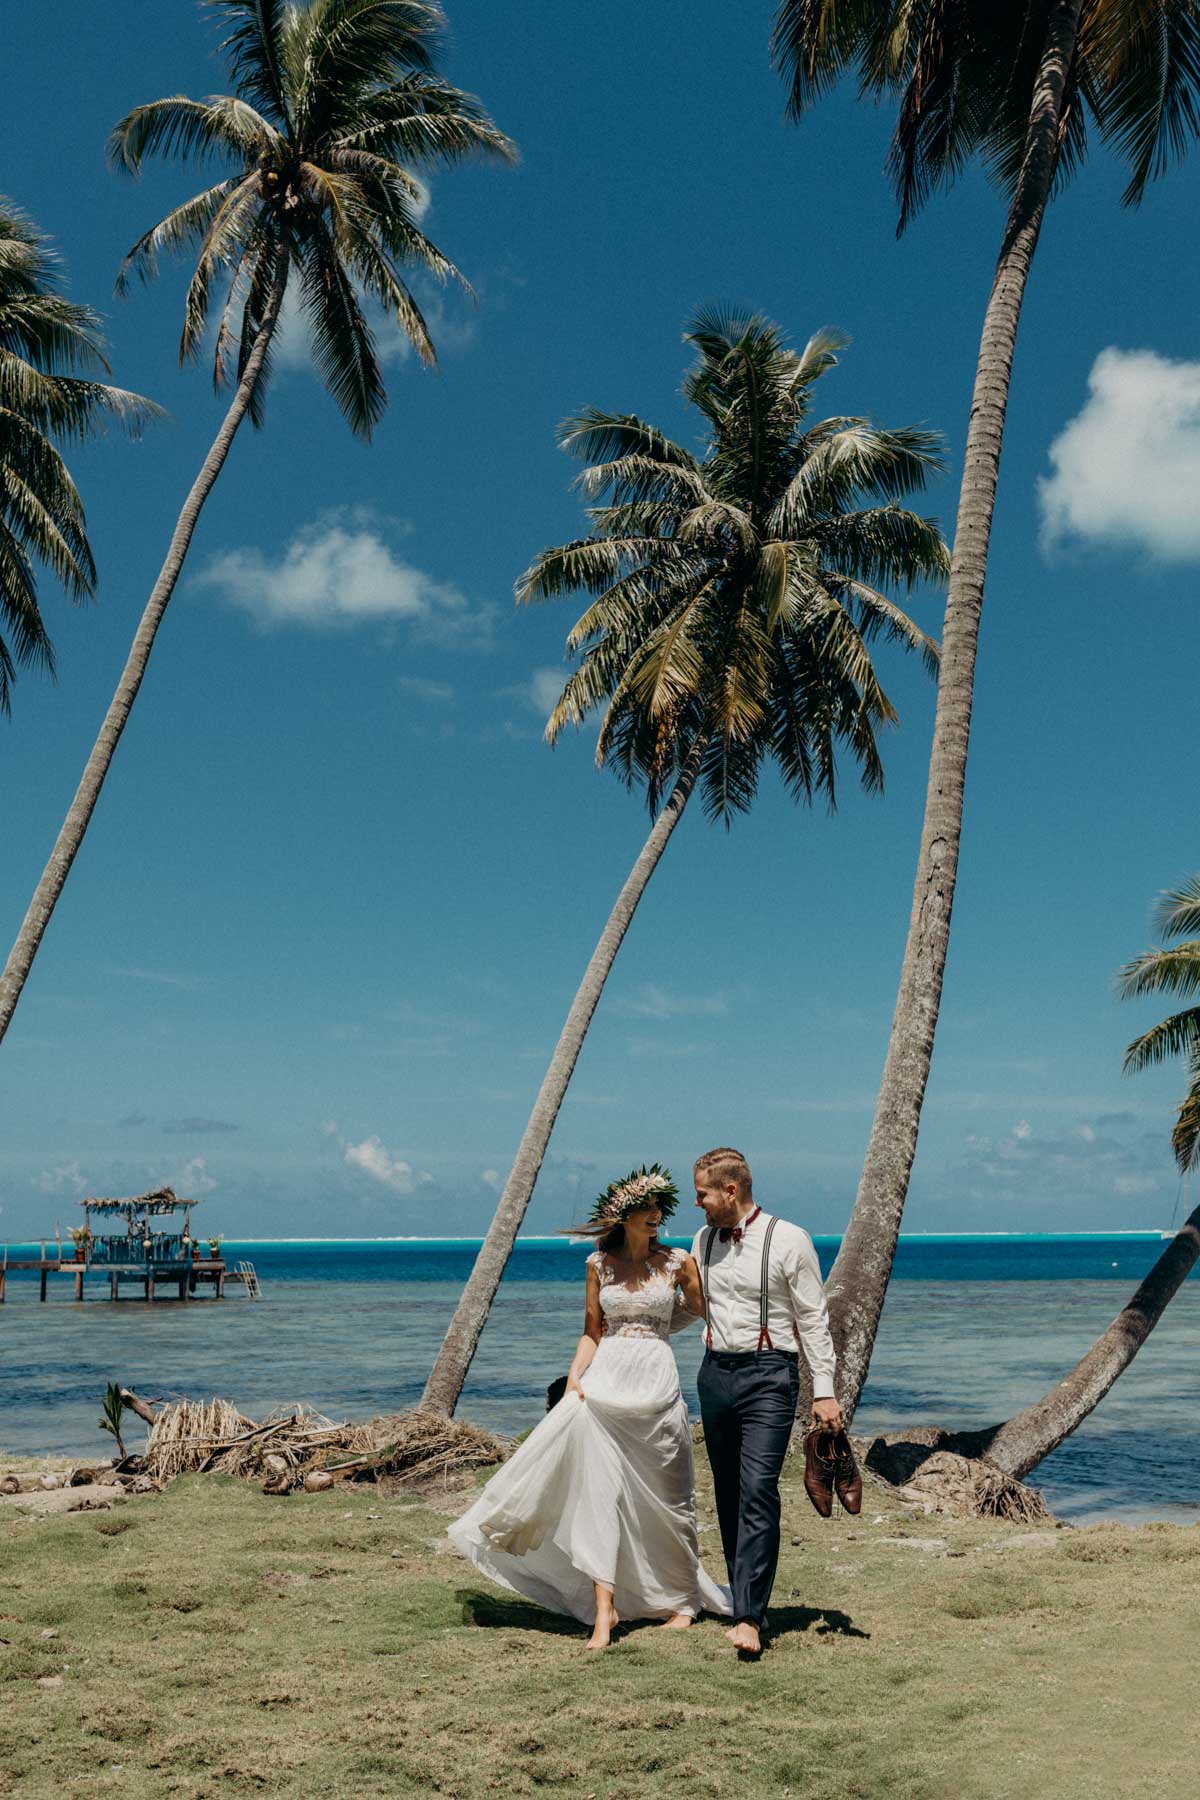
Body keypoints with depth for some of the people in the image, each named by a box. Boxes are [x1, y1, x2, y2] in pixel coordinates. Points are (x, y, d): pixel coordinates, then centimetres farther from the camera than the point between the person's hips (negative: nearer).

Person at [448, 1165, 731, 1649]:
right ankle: (603, 1608, -7)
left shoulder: (677, 1263, 3)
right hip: (605, 1381, 1)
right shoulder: (599, 1264, 6)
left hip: (657, 1382, -1)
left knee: (667, 1498, 7)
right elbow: (591, 1332, 7)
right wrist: (574, 1378, -4)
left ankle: (682, 1598, 26)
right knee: (599, 1491, -8)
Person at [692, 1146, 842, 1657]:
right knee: (727, 1495, 9)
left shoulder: (789, 1240, -6)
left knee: (758, 1492, -14)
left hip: (769, 1374, -6)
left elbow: (813, 1319, -4)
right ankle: (746, 1602, 19)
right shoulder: (703, 1241, 10)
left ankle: (748, 1616, -15)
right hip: (716, 1371, 6)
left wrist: (824, 1391, -7)